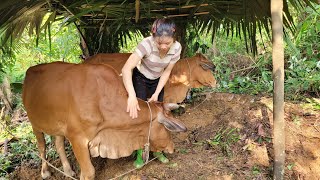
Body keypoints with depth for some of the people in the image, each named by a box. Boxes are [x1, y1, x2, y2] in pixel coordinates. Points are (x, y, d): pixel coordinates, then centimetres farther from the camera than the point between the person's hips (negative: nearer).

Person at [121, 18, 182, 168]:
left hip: (157, 81, 3)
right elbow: (126, 69, -44)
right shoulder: (147, 44, -36)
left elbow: (166, 72, -11)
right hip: (140, 78, -3)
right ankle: (139, 153, 11)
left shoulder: (176, 48, -25)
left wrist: (157, 93, -18)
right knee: (139, 114, -6)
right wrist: (132, 96, -54)